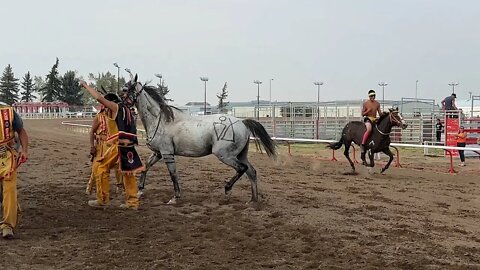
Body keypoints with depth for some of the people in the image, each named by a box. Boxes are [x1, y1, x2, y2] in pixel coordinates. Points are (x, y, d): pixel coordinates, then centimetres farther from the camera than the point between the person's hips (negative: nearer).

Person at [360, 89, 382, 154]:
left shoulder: (377, 104, 9)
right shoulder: (365, 103, -1)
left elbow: (380, 113, 11)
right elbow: (362, 114, 0)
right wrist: (368, 111, -17)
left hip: (375, 119, 6)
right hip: (368, 119, -6)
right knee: (369, 129, -34)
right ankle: (362, 144, -32)